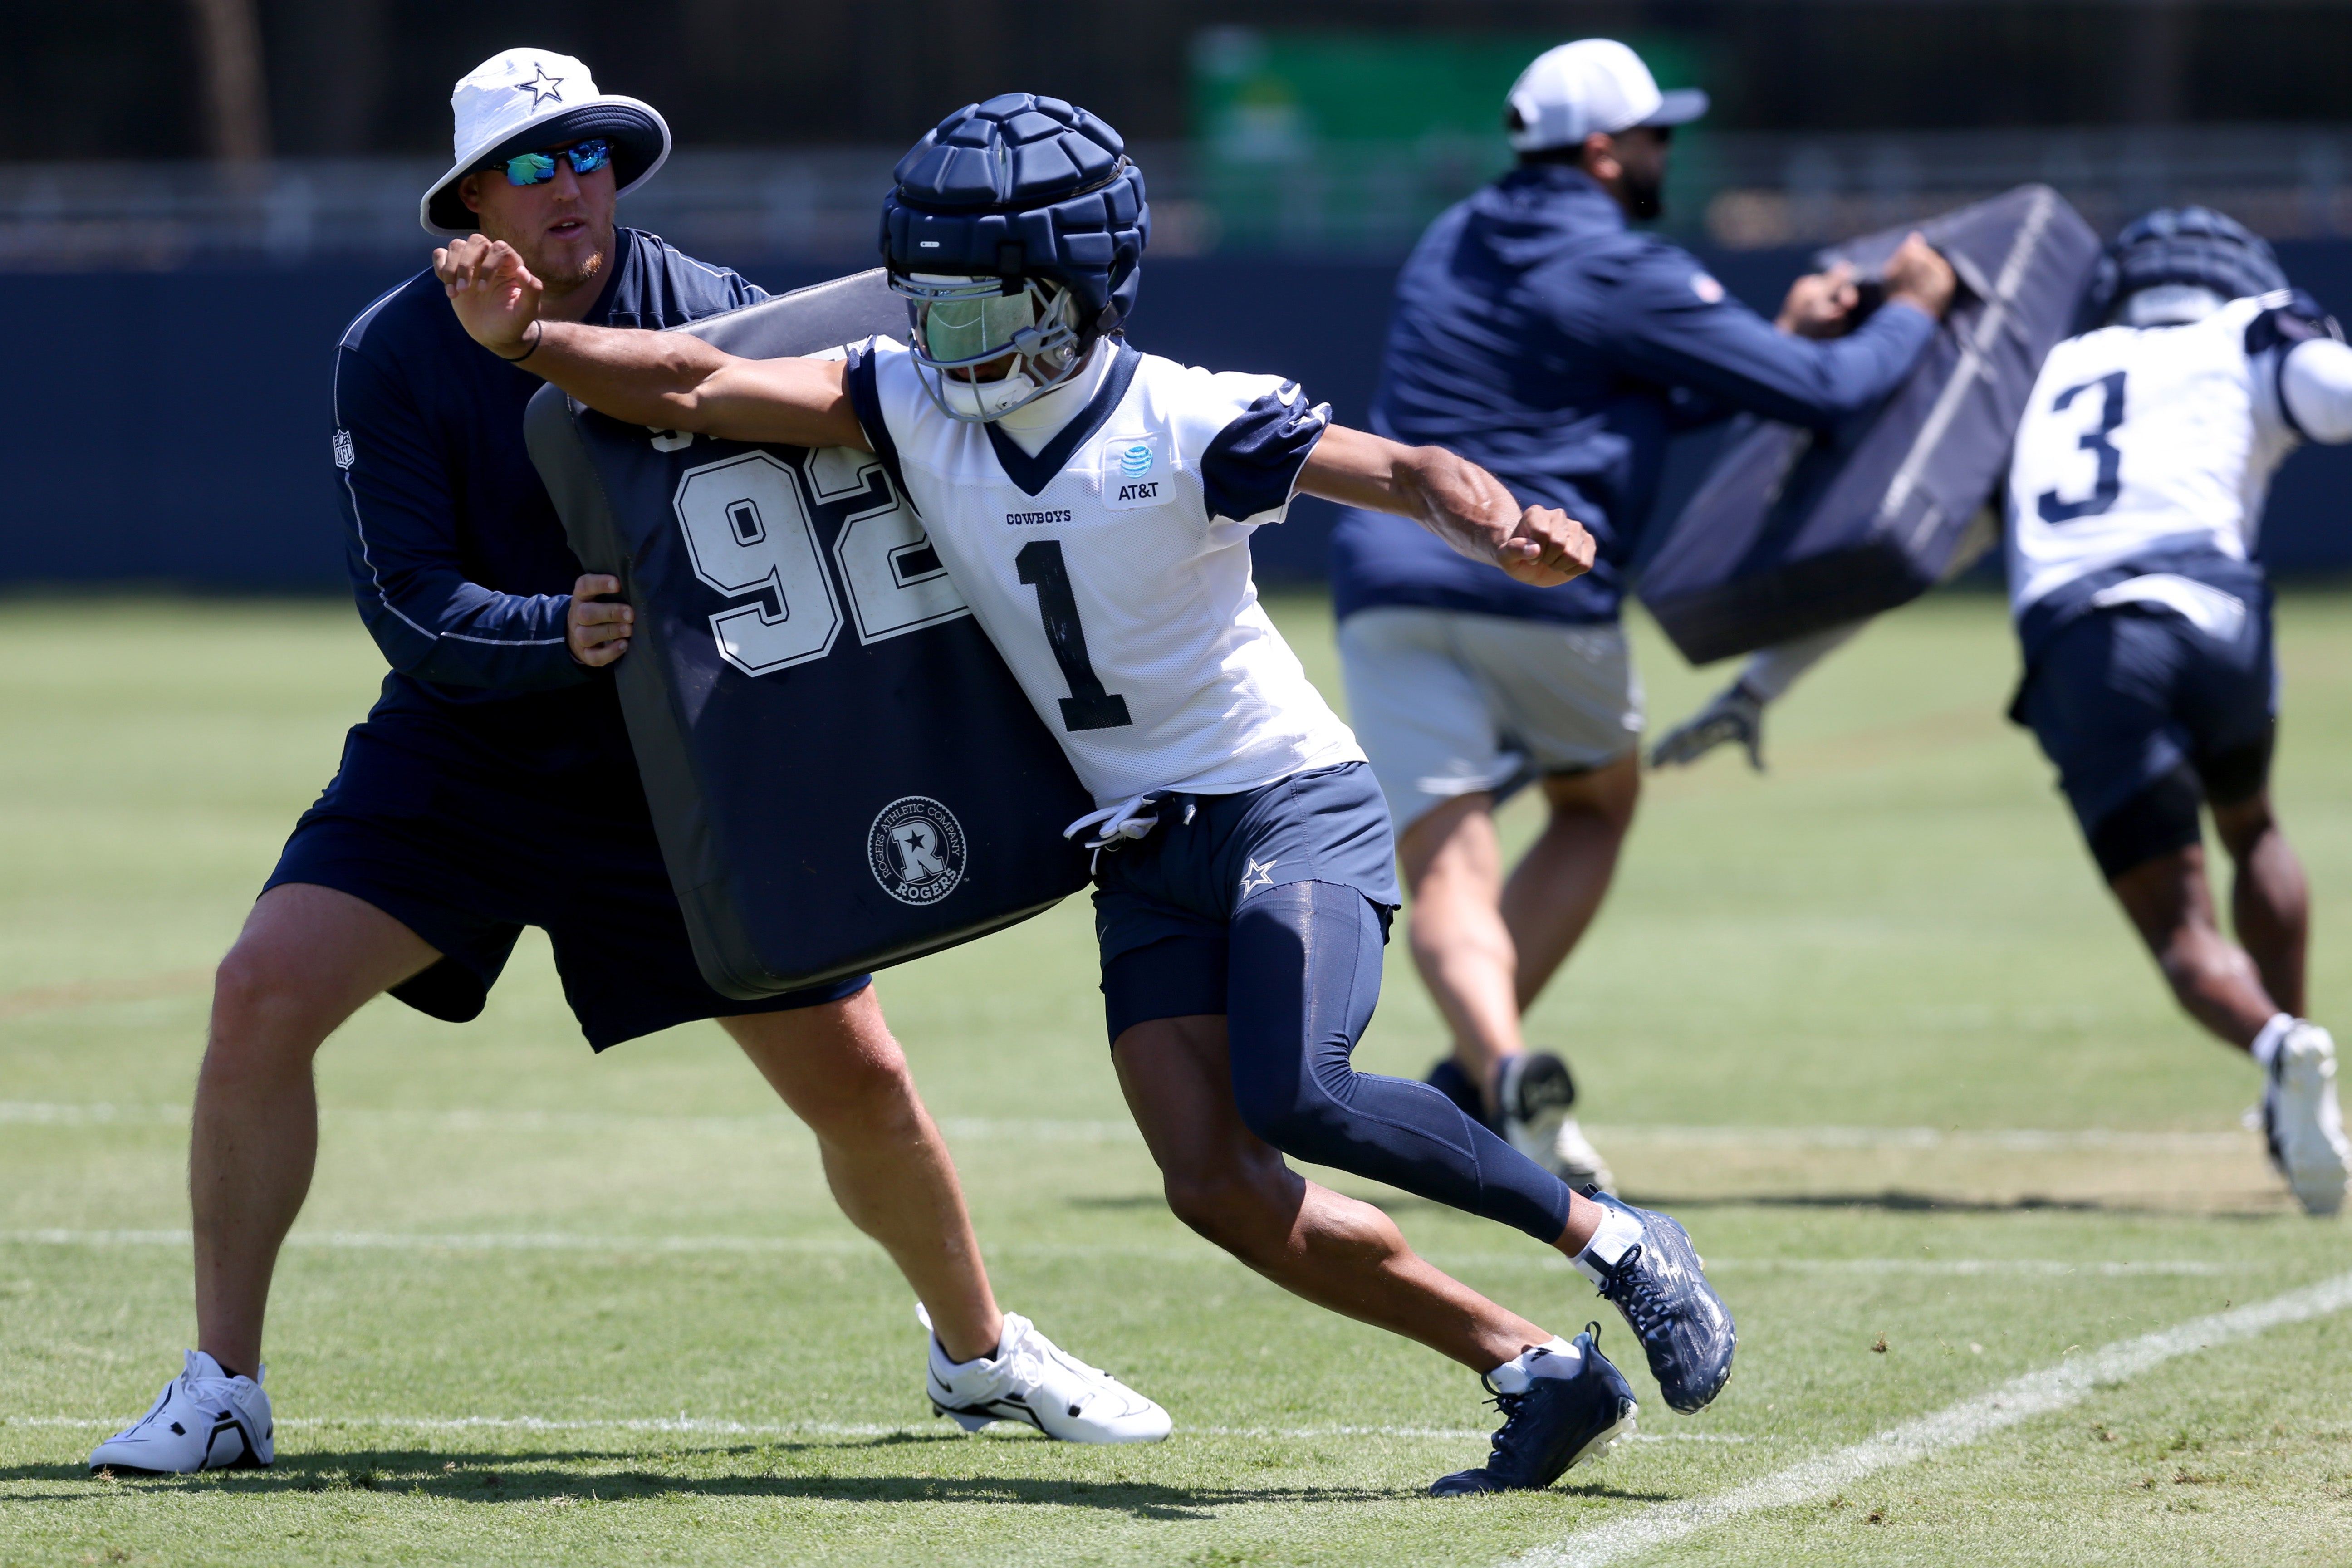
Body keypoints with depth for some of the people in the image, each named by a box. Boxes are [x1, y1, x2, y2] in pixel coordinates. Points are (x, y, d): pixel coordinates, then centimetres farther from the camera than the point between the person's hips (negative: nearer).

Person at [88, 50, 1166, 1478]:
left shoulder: (712, 315, -10)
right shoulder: (395, 356, -12)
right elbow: (409, 605, -17)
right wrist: (560, 634, -36)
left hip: (677, 773, 1)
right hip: (465, 755, 0)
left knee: (858, 1078, -1)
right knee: (264, 991, -20)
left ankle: (980, 1352, 27)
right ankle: (222, 1392, -9)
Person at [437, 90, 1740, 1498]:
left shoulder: (1187, 424, -16)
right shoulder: (917, 405, -1)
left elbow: (1400, 471, -25)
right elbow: (699, 389, -5)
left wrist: (1503, 530, -46)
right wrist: (527, 337, -20)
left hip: (1293, 804, -6)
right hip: (1143, 847, 6)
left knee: (1294, 1100, -28)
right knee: (1218, 1186, -9)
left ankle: (1613, 1240, -10)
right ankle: (1538, 1375, 0)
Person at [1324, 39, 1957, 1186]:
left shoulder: (1453, 244, 20)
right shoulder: (1627, 274, -3)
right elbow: (1822, 395, -3)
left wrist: (1785, 334, 27)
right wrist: (1912, 312, 14)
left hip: (1387, 582, 4)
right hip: (1539, 587, -4)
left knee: (1449, 874, -4)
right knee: (1597, 802, 23)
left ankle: (1498, 1069, -34)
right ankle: (1474, 1086, 8)